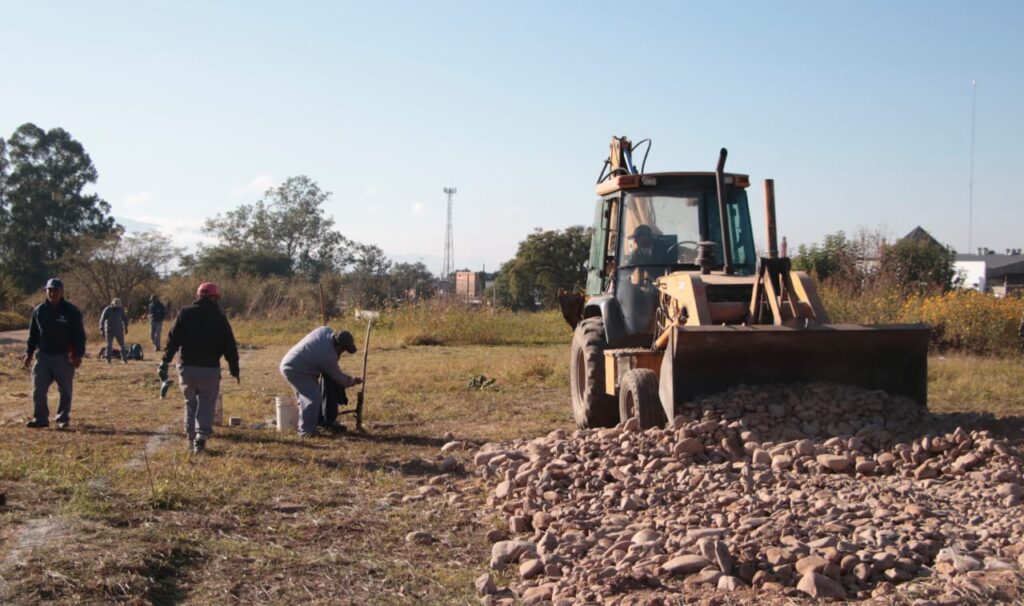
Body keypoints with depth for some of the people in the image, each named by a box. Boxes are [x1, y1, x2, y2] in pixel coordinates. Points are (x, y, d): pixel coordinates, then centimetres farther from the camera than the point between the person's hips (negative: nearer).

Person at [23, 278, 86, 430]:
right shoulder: (39, 310, 7)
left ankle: (63, 419, 13)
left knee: (65, 391, 4)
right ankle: (40, 418, 6)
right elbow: (33, 334, 14)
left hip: (64, 357, -3)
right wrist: (29, 353, 9)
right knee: (38, 389, -2)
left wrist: (78, 355, -10)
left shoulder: (71, 311, -4)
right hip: (43, 356, 3)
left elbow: (79, 335, -4)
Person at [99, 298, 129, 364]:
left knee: (122, 345, -2)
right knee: (109, 346, -2)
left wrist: (126, 328, 13)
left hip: (119, 330, 2)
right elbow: (102, 320, -10)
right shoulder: (107, 310, -9)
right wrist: (102, 330, -15)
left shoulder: (121, 309, -1)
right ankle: (108, 359, 5)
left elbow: (125, 319, 11)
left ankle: (124, 359, 4)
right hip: (109, 331, -2)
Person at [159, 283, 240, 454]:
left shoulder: (184, 313, 4)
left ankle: (191, 438, 16)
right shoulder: (219, 317, 0)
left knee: (190, 403, 17)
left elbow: (173, 340, -2)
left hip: (187, 367, 2)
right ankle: (201, 436, -12)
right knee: (206, 405, 5)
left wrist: (165, 363, -1)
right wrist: (234, 370, 8)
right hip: (210, 369, -2)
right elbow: (230, 346, 2)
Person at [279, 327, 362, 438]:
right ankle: (307, 431, -6)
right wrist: (352, 381, 11)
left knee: (307, 395, 19)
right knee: (314, 397, -11)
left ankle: (304, 426, 29)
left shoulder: (325, 331, -8)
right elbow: (337, 376, -6)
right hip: (294, 370, -10)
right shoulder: (329, 357, -25)